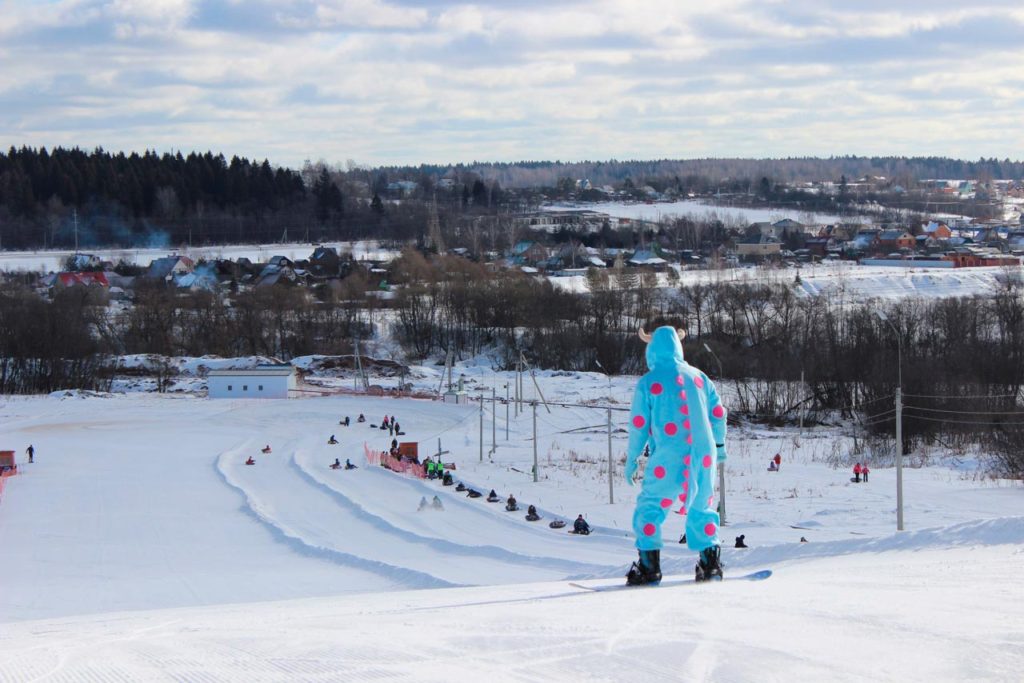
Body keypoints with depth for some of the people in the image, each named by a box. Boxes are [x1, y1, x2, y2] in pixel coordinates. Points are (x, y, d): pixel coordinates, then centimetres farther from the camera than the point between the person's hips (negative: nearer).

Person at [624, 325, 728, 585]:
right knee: (701, 508, 15)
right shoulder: (698, 377, 11)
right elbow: (718, 412, 16)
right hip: (703, 455, 4)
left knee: (650, 507, 2)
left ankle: (649, 566, -5)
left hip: (668, 457, -4)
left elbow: (638, 423, -2)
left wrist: (632, 459, 8)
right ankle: (710, 561, 9)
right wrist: (719, 446, 30)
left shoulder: (648, 383, -2)